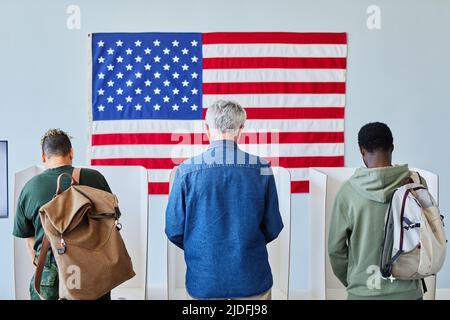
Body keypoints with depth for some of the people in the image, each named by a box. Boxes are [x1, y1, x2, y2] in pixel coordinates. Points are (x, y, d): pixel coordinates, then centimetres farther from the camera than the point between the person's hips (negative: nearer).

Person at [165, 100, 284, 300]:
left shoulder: (186, 170, -11)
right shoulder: (261, 168, -9)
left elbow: (174, 230, -6)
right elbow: (273, 228, -3)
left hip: (203, 282, 0)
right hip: (252, 281, 1)